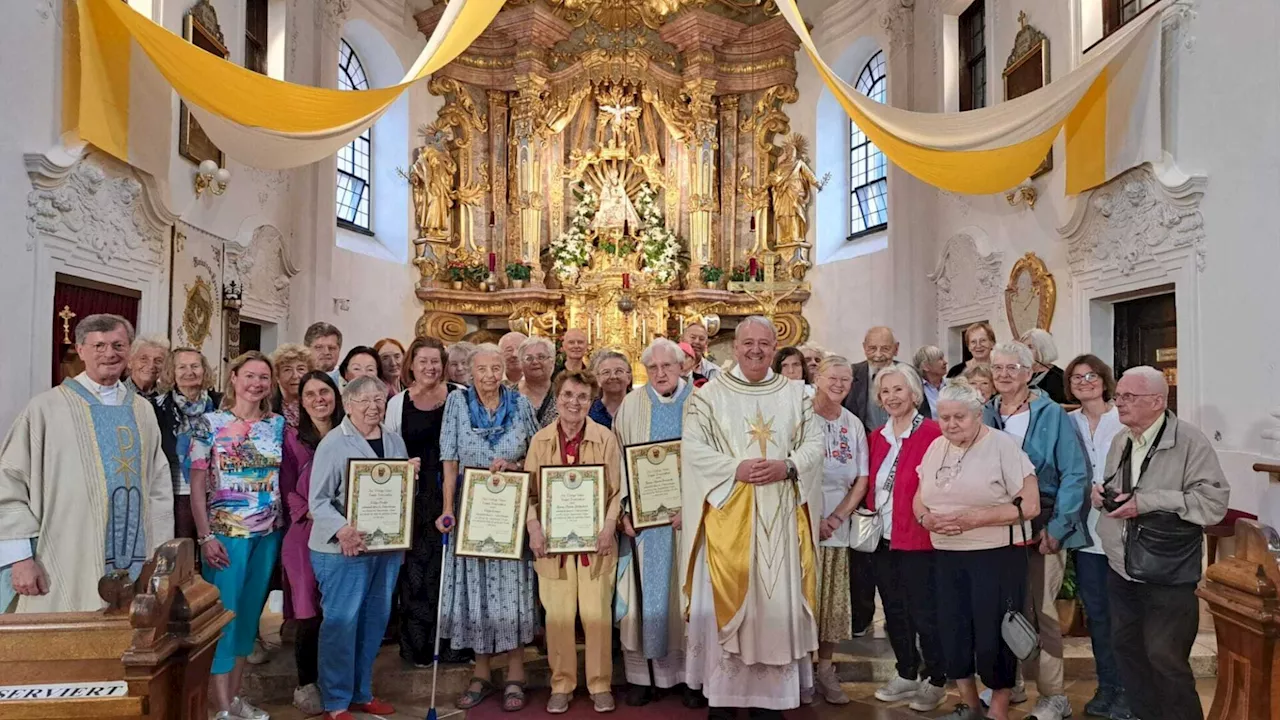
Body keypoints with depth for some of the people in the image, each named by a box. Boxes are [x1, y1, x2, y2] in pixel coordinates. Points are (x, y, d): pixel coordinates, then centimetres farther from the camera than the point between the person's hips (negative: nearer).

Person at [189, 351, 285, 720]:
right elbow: (197, 485, -5)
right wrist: (205, 536, -11)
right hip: (225, 531, -4)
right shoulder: (211, 423, -4)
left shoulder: (278, 424, 6)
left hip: (268, 533, 4)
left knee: (250, 612, 11)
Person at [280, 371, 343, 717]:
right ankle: (306, 684, 17)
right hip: (307, 534, -3)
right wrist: (314, 515, -16)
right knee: (311, 612, -1)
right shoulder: (292, 437, -1)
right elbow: (287, 489, -4)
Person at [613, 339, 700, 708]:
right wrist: (624, 510, -7)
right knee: (643, 593, 4)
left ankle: (691, 673, 16)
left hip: (688, 514, 0)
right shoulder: (631, 405, 3)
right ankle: (641, 673, 15)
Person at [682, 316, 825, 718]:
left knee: (778, 600, 5)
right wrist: (736, 468, -17)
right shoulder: (710, 394, 2)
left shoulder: (795, 394, 10)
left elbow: (814, 444, 5)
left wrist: (787, 466, -14)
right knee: (725, 600, 0)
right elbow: (693, 448, -6)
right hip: (727, 513, -2)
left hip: (779, 515, 2)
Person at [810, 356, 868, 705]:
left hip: (837, 526, 4)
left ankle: (825, 668, 20)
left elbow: (861, 479, 8)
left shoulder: (854, 425, 9)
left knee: (833, 600, 7)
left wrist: (837, 517, -4)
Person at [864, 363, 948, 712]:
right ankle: (906, 674, 32)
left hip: (917, 539, -6)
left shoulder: (932, 433, -12)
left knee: (923, 612, 4)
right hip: (882, 539, 7)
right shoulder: (877, 436, 9)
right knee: (894, 611, 16)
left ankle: (936, 681, 23)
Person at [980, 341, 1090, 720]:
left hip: (1041, 526, -4)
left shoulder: (1052, 414, -7)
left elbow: (1075, 474, -10)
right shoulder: (985, 416, 6)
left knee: (1042, 608, 0)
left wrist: (1057, 527, -15)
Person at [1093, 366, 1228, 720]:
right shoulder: (1120, 441, 9)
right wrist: (1099, 492, 0)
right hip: (1122, 571, 7)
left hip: (1168, 576, -7)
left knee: (1165, 658, 1)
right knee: (1127, 648, 17)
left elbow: (1215, 500, -22)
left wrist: (1148, 502, -25)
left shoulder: (1189, 440, -15)